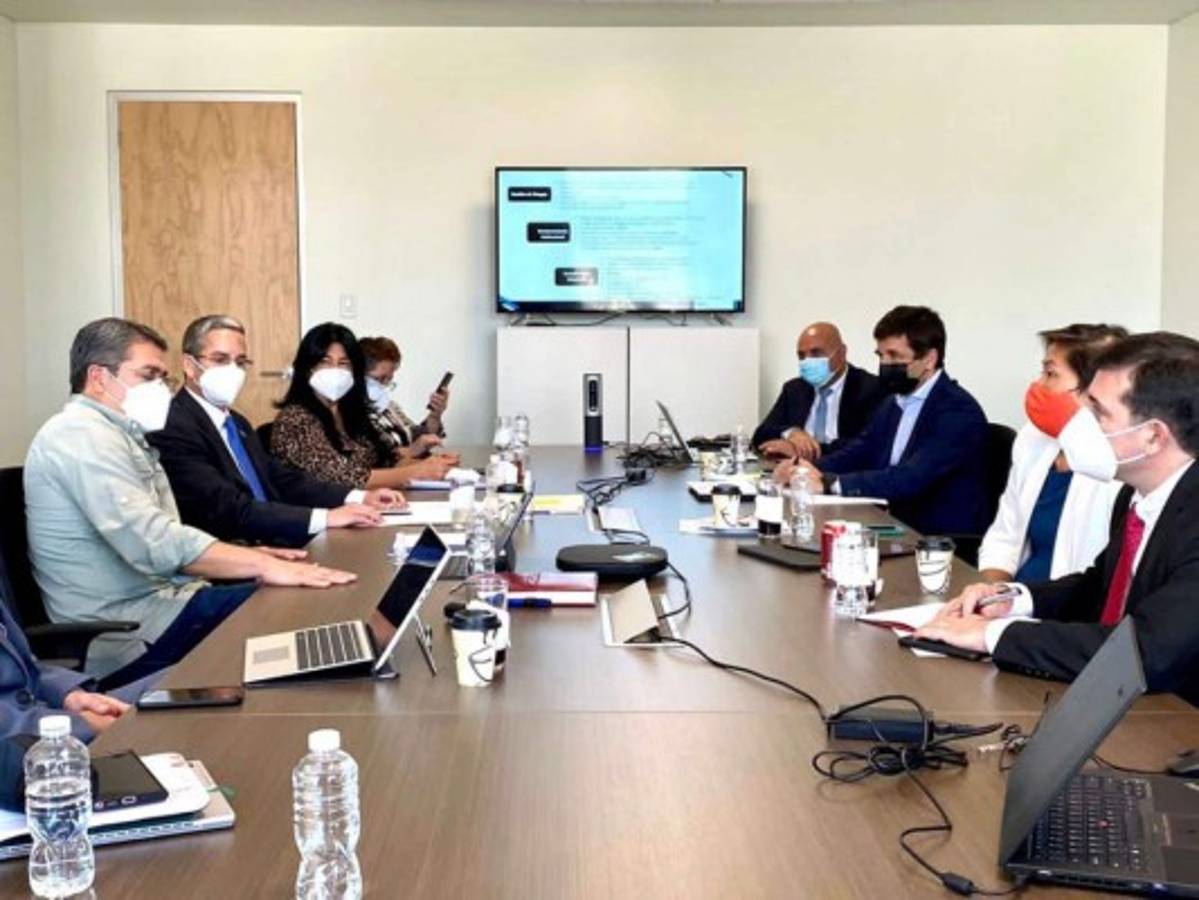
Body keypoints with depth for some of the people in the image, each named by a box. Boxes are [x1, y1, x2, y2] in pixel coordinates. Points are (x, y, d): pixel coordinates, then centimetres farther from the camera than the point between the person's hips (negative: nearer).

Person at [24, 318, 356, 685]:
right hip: (129, 633, -10)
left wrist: (250, 558, 5)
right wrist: (264, 566, -23)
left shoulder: (116, 434, 20)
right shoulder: (83, 433, -13)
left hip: (152, 600, 10)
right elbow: (155, 541, -24)